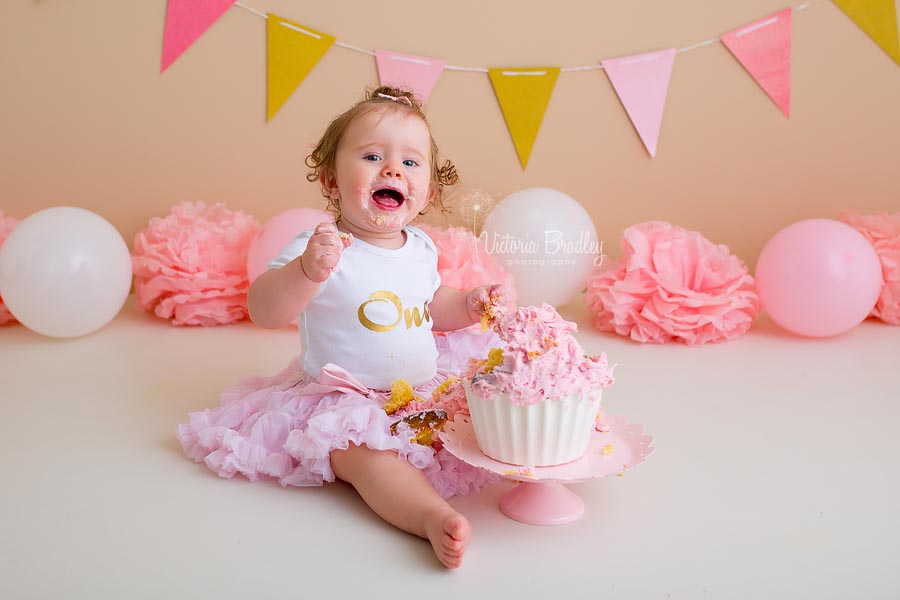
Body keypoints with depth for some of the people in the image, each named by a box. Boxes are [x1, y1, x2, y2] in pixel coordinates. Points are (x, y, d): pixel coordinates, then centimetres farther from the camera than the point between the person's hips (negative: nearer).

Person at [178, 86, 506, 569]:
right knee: (368, 454, -33)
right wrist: (306, 270, -45)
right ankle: (434, 517, -44)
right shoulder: (321, 248, -17)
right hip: (349, 402, -8)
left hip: (425, 391, 8)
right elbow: (264, 312, -28)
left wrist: (468, 304, 4)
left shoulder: (421, 248, 5)